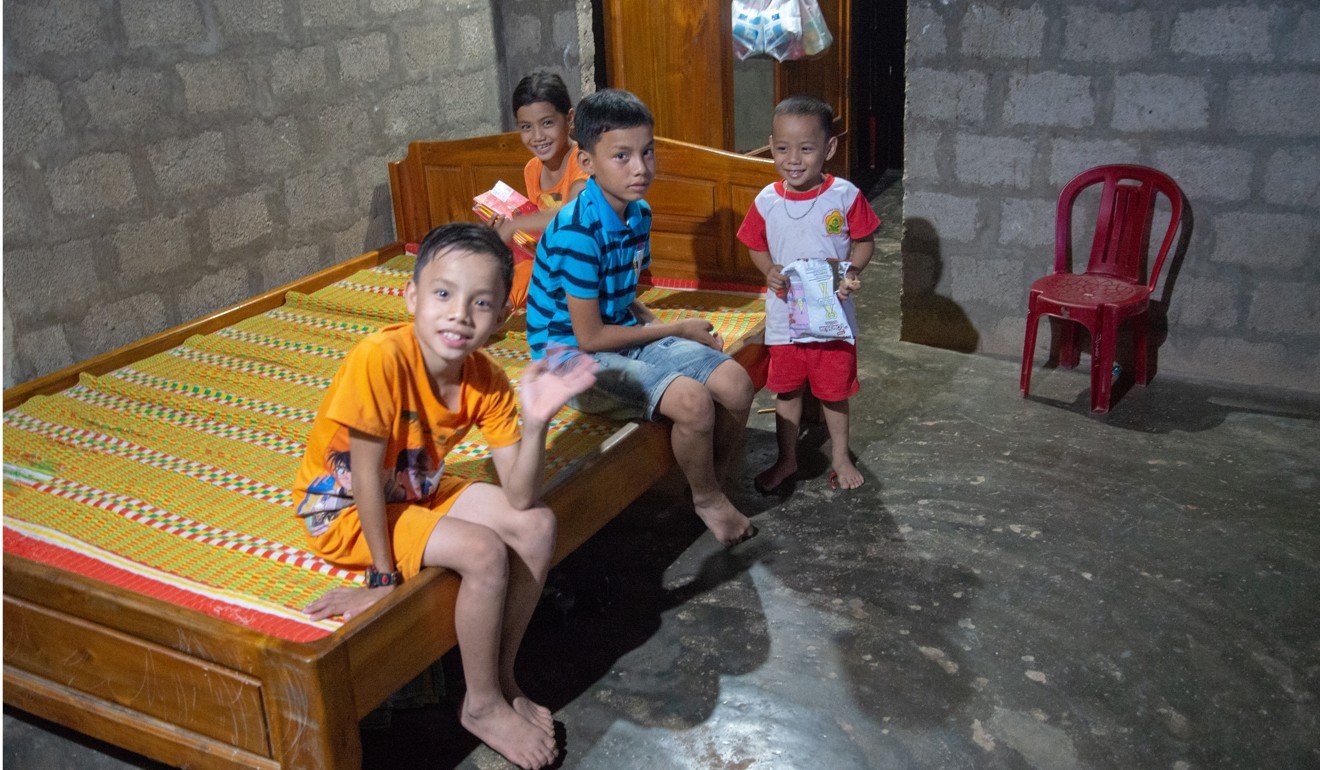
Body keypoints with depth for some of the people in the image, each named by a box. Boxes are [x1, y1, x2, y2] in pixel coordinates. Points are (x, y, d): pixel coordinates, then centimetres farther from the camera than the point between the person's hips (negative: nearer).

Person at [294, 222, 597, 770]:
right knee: (483, 553, -23)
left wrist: (536, 420, -32)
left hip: (416, 491, 7)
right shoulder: (380, 357, -32)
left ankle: (501, 677, 8)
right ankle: (481, 705, 0)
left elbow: (519, 496, -16)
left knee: (536, 525, -7)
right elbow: (367, 476, -25)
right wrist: (385, 576, -19)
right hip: (343, 507, -6)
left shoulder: (485, 380, -14)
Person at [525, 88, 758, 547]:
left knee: (736, 384, -7)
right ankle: (707, 500, 2)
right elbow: (589, 337, -21)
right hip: (575, 356, -8)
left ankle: (715, 482, 18)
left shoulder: (639, 214, 2)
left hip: (626, 334, 8)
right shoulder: (576, 232, -24)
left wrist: (657, 323, -6)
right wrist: (677, 331, -11)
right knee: (692, 400, -27)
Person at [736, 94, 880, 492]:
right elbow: (757, 247, 7)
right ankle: (787, 460, 32)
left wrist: (852, 271, -20)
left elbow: (864, 242, -1)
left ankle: (840, 456, 36)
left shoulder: (845, 195, -11)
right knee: (786, 389, 14)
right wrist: (770, 271, -13)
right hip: (785, 314, 2)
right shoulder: (767, 201, -6)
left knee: (835, 389, 14)